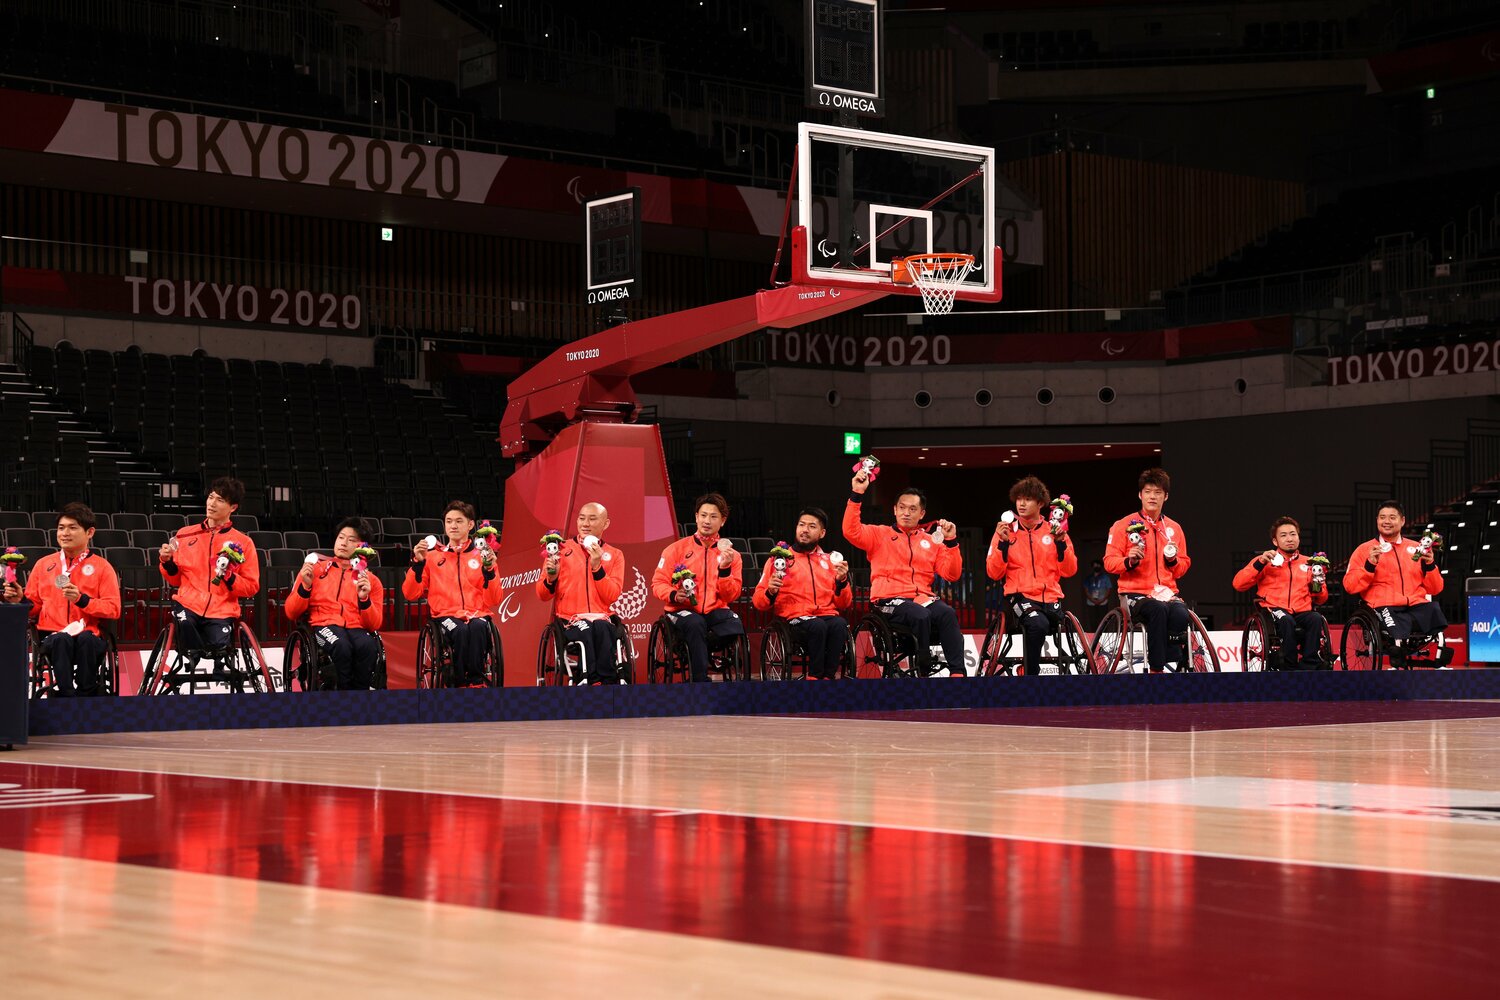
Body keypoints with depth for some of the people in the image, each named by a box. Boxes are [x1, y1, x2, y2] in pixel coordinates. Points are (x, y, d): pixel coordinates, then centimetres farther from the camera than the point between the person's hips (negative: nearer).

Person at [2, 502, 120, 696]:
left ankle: (87, 694, -26)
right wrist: (19, 600, -1)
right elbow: (33, 607, 21)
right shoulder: (44, 564, 19)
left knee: (86, 640, -38)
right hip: (51, 635, 1)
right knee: (61, 640, -36)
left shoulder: (101, 567, 10)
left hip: (89, 635, -1)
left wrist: (81, 599, -12)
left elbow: (113, 609, 1)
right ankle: (67, 696, -38)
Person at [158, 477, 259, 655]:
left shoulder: (243, 543, 6)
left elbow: (252, 587, 6)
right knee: (185, 623, -33)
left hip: (222, 611, -1)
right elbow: (176, 579, 18)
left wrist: (229, 577, -11)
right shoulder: (185, 534, 12)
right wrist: (167, 563, -1)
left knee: (217, 646, -29)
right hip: (188, 604, 1)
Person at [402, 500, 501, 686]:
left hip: (477, 615, 0)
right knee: (460, 630, -36)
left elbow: (493, 600, 6)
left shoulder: (482, 555, 13)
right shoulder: (432, 556, 14)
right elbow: (410, 594, 7)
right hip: (445, 615, 0)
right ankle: (459, 683, -23)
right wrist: (418, 563, -5)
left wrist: (489, 570, -8)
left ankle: (476, 681, -25)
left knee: (477, 627, -36)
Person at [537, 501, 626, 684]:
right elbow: (543, 595, 9)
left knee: (601, 628, -36)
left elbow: (612, 597, -1)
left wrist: (597, 567, -11)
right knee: (586, 630, -36)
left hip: (602, 618, 1)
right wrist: (550, 578, -12)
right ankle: (610, 681, -29)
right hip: (569, 620, -1)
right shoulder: (561, 550, 10)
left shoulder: (614, 555, 13)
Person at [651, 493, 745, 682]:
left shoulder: (730, 554, 11)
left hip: (716, 611, 1)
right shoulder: (677, 549, 7)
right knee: (695, 624, -37)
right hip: (683, 610, -1)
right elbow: (658, 583, 5)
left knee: (736, 625, -32)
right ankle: (701, 681, -32)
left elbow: (731, 596, 4)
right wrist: (673, 595, -16)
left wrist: (724, 569, -13)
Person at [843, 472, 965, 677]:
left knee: (947, 614, -30)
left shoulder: (932, 541, 20)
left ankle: (957, 672, -36)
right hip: (889, 600, -3)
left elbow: (951, 574, 12)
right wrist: (856, 494, -14)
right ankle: (924, 672, -25)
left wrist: (951, 542, -1)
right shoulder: (880, 534, 12)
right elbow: (851, 532, -7)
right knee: (920, 616, -35)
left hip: (923, 598, 3)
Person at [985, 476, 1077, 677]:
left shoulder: (1053, 531, 9)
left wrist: (1061, 543, -10)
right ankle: (1030, 673, -24)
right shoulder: (1007, 531, 5)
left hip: (1050, 597, 4)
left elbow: (1069, 570, 4)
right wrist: (1003, 543, -12)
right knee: (1038, 624, -32)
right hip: (1020, 596, -4)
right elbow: (994, 573, 0)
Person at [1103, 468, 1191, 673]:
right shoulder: (1124, 525, 4)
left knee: (1181, 616, -34)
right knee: (1158, 610, -38)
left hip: (1167, 593, 3)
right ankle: (1156, 670, -33)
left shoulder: (1174, 528, 16)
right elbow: (1109, 561, 1)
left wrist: (1173, 560, -3)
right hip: (1135, 594, -3)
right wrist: (1129, 561, -19)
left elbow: (1183, 567, 20)